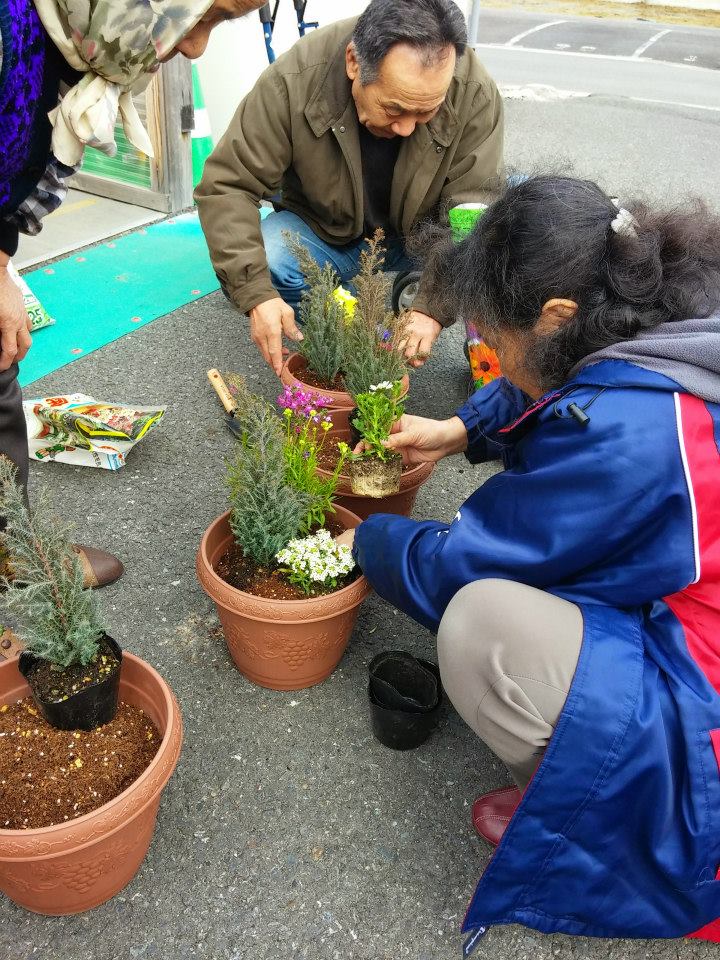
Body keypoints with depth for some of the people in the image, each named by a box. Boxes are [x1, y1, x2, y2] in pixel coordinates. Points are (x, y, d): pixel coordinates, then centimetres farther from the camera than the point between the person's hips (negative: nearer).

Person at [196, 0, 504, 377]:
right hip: (322, 232, 0)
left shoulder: (475, 95, -25)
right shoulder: (293, 80, -27)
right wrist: (256, 294, -38)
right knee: (262, 261, -31)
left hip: (418, 241, 1)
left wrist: (433, 307, -38)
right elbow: (228, 187, -24)